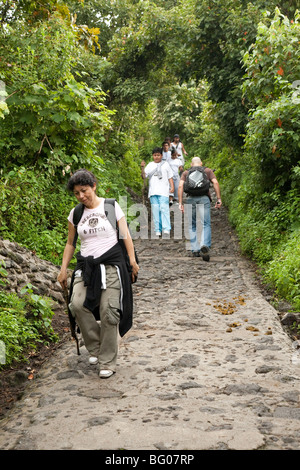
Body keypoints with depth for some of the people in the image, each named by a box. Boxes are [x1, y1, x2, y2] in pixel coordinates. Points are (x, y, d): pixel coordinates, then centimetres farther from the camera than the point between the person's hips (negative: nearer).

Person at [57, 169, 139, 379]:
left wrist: (132, 261, -6)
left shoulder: (111, 207, 2)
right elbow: (70, 243, 17)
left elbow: (125, 235, 2)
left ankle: (108, 362, 5)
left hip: (111, 264, -3)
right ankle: (96, 347, 1)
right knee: (77, 304, -20)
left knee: (108, 312, -8)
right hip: (86, 266, 3)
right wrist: (64, 269, 10)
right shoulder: (75, 214, 10)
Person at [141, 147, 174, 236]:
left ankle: (166, 229, -17)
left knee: (164, 208, -13)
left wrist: (172, 186, -1)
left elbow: (170, 177, 13)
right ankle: (157, 230, 3)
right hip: (153, 191, 2)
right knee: (155, 210, 0)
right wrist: (142, 168, -10)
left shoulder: (165, 164, 13)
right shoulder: (150, 165, 15)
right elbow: (144, 176, 6)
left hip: (163, 191, -2)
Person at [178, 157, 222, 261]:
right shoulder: (208, 171, 20)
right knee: (206, 225, -5)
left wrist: (180, 203, 3)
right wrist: (219, 199, 1)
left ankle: (195, 249, 9)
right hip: (204, 198, -1)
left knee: (192, 225, 14)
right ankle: (205, 246, -28)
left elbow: (180, 186, 6)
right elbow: (215, 183, 4)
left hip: (191, 199, 2)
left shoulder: (186, 173, 22)